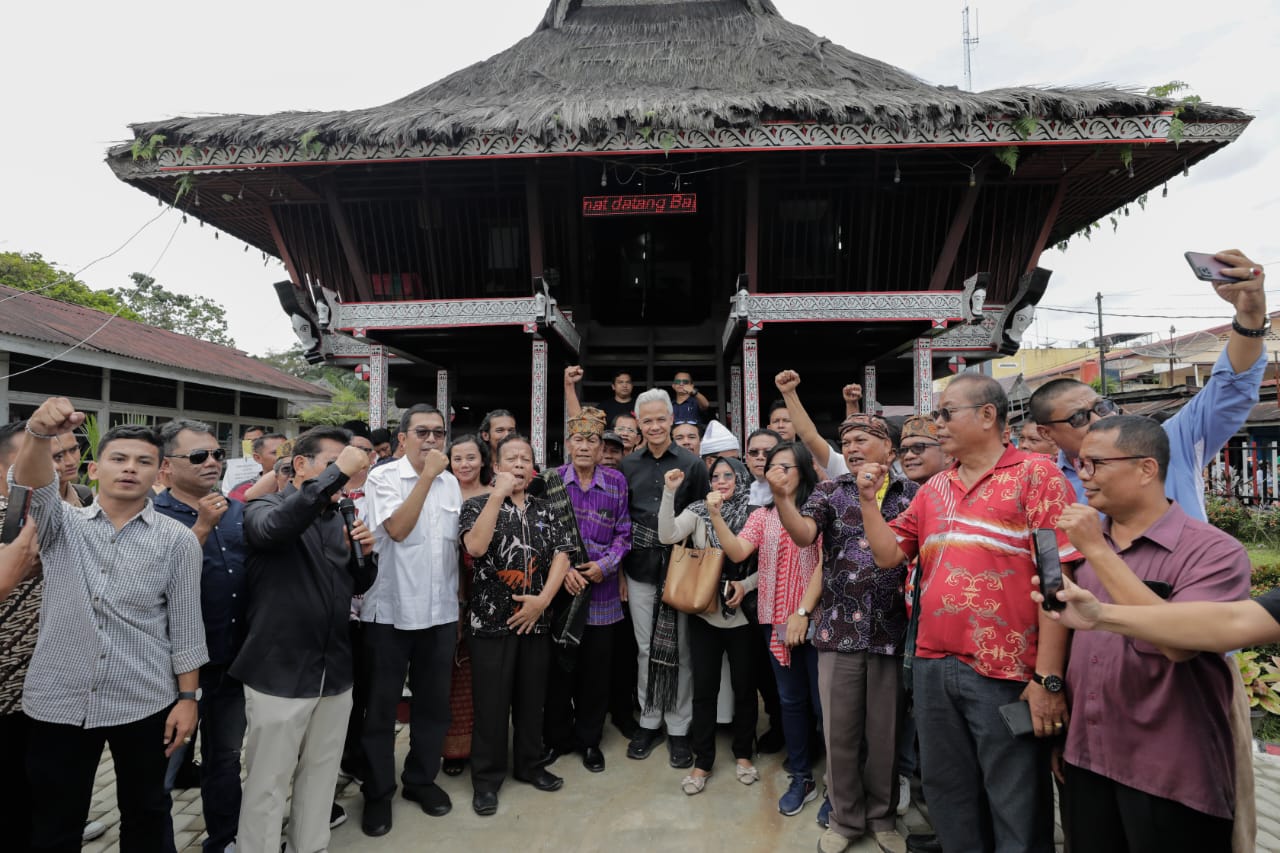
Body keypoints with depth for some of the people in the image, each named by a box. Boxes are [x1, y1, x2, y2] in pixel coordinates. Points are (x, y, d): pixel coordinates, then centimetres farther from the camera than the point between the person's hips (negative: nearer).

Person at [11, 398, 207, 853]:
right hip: (58, 702, 1)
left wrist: (187, 698, -6)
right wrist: (39, 434, -40)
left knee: (146, 814, 15)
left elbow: (185, 627, -3)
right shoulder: (62, 524, 2)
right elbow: (30, 487, -21)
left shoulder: (177, 540, -4)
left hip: (144, 704, -1)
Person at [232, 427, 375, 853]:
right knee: (268, 785, 7)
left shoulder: (338, 518, 9)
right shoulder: (264, 507, -7)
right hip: (280, 672, -5)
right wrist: (338, 471, -33)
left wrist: (364, 553, -5)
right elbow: (274, 526, -33)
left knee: (321, 776, 18)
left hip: (334, 672, 6)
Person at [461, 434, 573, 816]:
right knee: (491, 702, 6)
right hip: (492, 620, -3)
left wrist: (543, 599, -11)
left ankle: (529, 765, 33)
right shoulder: (478, 504, -3)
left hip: (536, 619, 4)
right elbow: (475, 546, -22)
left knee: (531, 698, 15)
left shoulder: (544, 511, 8)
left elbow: (561, 555, 1)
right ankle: (486, 778, 22)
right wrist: (499, 494, -22)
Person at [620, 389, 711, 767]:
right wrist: (620, 569, 6)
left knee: (679, 650, 6)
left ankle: (679, 728, 21)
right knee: (646, 648, 13)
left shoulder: (692, 464, -4)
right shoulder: (628, 465, 5)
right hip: (640, 569, 3)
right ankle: (649, 721, 29)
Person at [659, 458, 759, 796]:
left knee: (744, 685, 12)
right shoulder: (698, 510, -2)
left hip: (742, 613, 0)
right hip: (704, 612, 1)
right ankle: (702, 761, 23)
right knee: (704, 688, 7)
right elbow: (667, 536, -16)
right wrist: (669, 493, -23)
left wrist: (747, 584, -16)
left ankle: (743, 754, 34)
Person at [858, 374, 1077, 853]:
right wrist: (868, 499, -1)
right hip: (933, 668, 6)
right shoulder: (933, 490, 11)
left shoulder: (1035, 475, -7)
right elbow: (888, 554, 12)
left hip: (1005, 674, -6)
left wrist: (1047, 678, -16)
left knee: (1017, 811, 10)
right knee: (948, 798, 20)